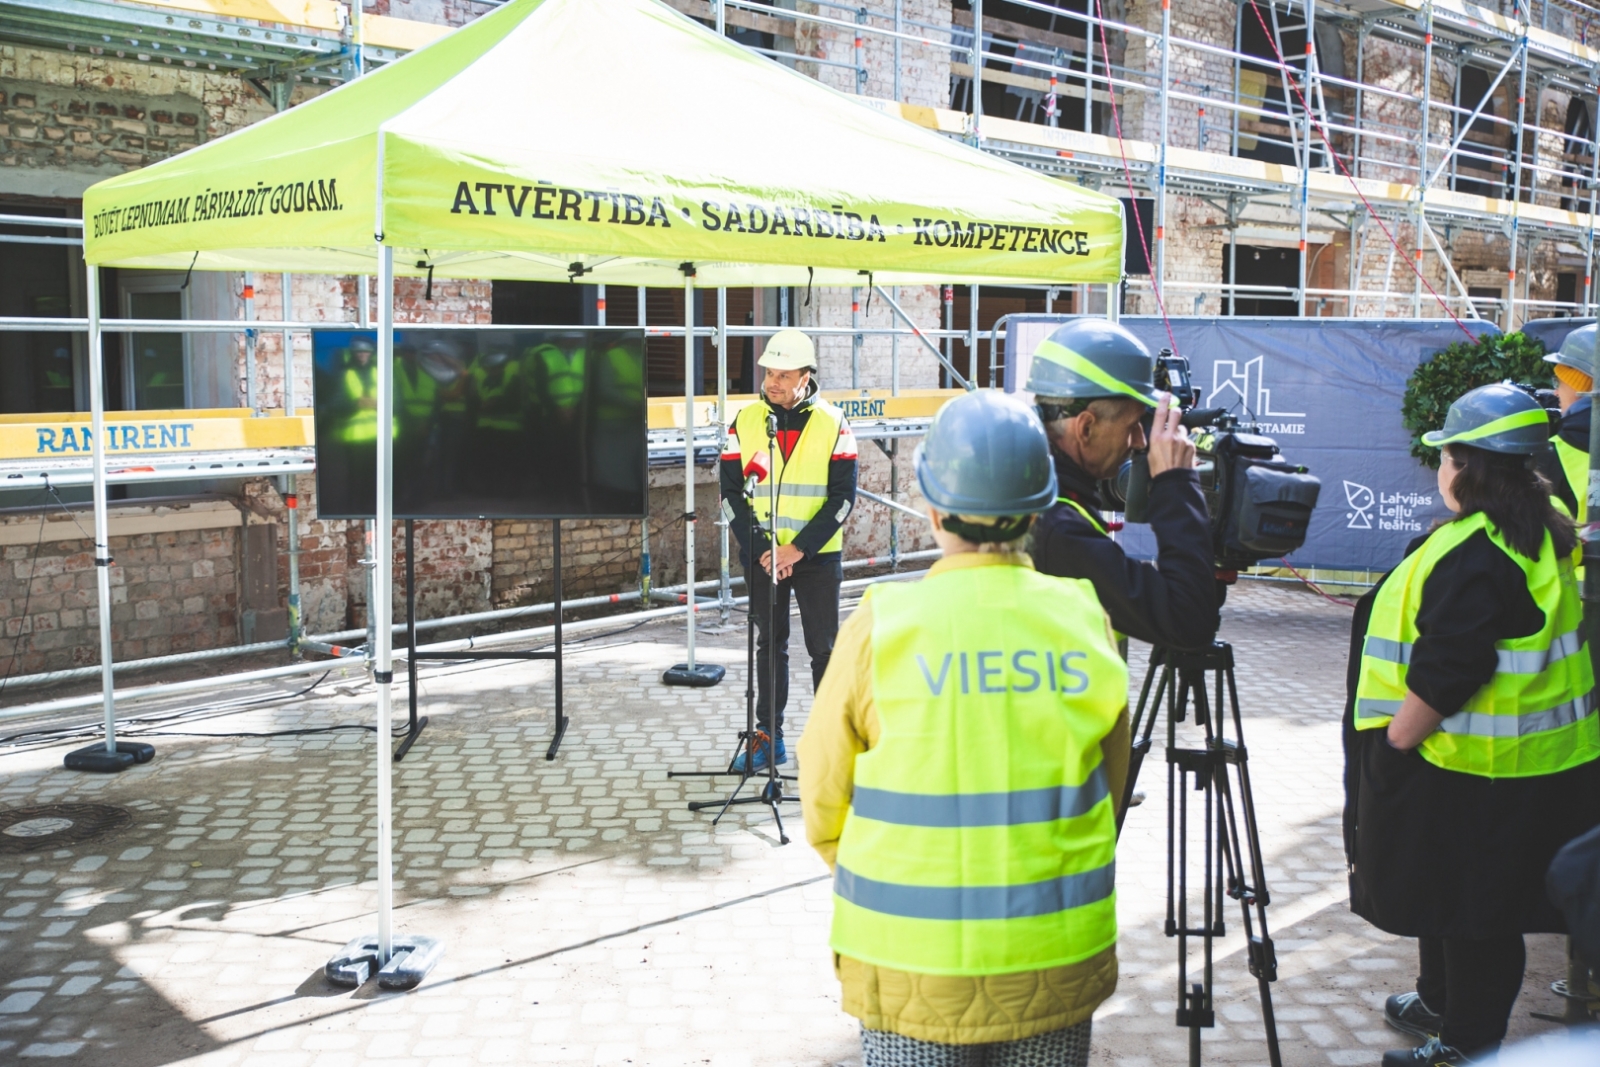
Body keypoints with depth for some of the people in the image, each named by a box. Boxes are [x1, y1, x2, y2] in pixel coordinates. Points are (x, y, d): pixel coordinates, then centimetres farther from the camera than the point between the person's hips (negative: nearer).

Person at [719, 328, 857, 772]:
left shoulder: (832, 423, -5)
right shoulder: (744, 422, 0)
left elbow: (843, 496, -7)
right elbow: (731, 494, 0)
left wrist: (800, 548, -14)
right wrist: (761, 550, -10)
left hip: (817, 556, -2)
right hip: (761, 557, 2)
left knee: (825, 648, 4)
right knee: (769, 646, 11)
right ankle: (769, 737, 21)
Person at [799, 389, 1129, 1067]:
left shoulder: (881, 626, -12)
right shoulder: (1087, 618, -4)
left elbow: (825, 796, -3)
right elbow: (1110, 779, 8)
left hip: (913, 955, -2)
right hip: (1059, 959, 3)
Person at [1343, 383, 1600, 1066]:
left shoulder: (1473, 553, -24)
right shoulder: (1545, 531, 9)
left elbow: (1444, 673, -27)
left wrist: (1392, 741, -15)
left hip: (1477, 772, -10)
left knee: (1474, 913, 4)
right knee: (1451, 895, 24)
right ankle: (1441, 1003, 40)